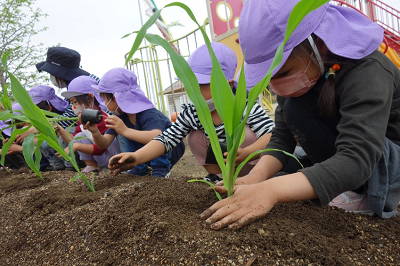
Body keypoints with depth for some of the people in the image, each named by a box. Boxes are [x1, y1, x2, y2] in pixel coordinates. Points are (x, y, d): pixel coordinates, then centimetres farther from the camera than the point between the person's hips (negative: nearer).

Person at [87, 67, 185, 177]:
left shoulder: (148, 114, -30)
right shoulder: (120, 117, -5)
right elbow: (104, 145, -8)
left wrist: (125, 130, -52)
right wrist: (95, 132, -29)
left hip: (170, 151, -8)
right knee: (121, 135, -9)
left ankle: (161, 168, -19)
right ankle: (139, 168, -1)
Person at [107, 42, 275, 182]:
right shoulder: (191, 113, -17)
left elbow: (273, 135, -36)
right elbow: (167, 139, -23)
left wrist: (246, 153, -54)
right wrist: (136, 157, -39)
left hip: (255, 163, -4)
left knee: (243, 131, -29)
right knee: (195, 137, -13)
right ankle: (218, 177, 6)